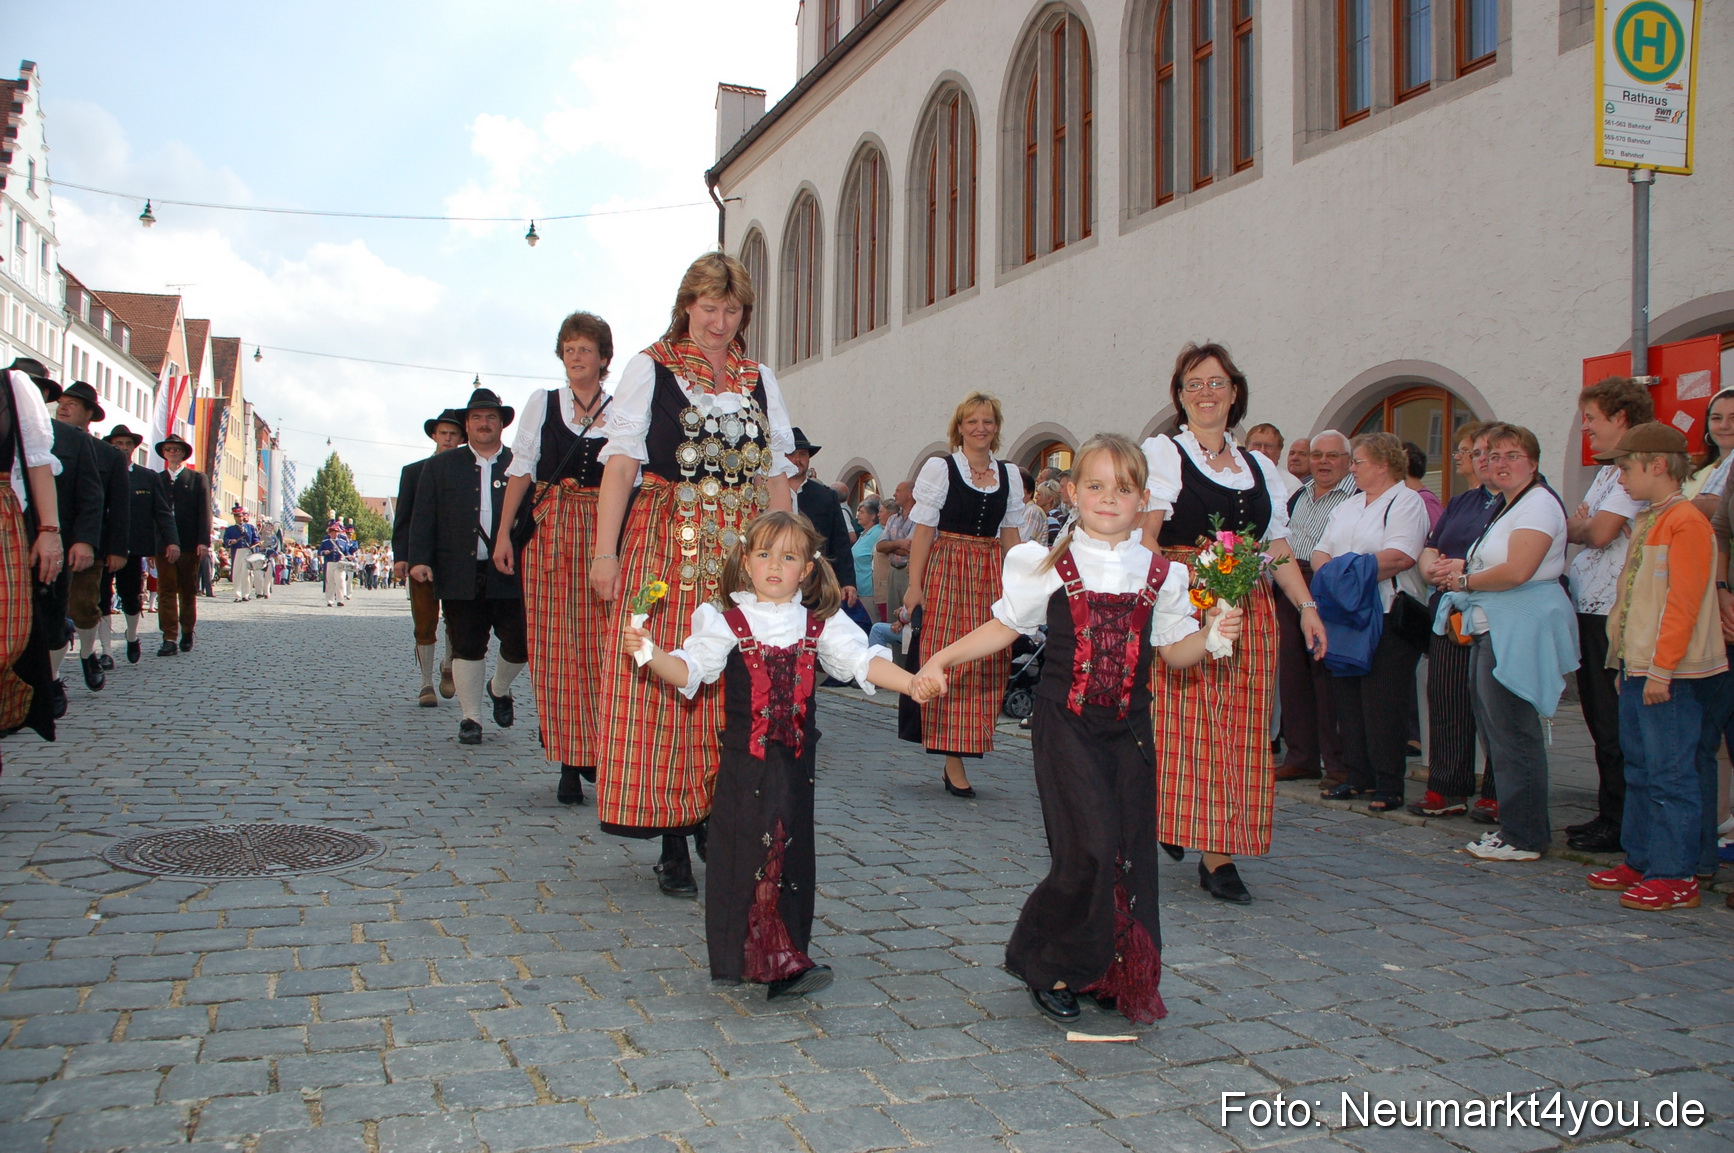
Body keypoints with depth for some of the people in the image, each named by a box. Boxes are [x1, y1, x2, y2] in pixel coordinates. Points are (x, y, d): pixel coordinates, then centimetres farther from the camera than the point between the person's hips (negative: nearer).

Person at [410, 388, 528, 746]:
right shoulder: (440, 466, 13)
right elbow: (423, 518, 8)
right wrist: (420, 559, -4)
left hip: (510, 574, 0)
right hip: (460, 577, 1)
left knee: (521, 644, -1)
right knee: (467, 648, 4)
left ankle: (499, 688, 29)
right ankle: (470, 717, 15)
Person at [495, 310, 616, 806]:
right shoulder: (543, 403, 12)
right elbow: (521, 469, 10)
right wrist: (504, 532, 2)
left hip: (604, 530, -1)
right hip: (549, 531, 1)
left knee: (600, 641, -5)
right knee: (554, 642, -4)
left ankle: (598, 751, 12)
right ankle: (569, 761, 0)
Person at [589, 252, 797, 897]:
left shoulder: (761, 380, 17)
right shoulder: (650, 369, 6)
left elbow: (776, 473, 15)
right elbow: (622, 460, -2)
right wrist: (605, 550, -10)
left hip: (743, 552, 3)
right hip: (666, 547, -3)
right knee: (661, 682, -5)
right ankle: (674, 844, 3)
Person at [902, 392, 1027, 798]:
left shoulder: (1009, 474, 12)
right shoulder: (939, 468, -1)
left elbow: (1010, 535, 14)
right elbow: (924, 531, -5)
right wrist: (915, 584, -11)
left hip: (991, 575, 4)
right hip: (946, 570, -4)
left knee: (988, 662, 1)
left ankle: (969, 746, 12)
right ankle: (954, 763, -2)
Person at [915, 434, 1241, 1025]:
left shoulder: (1161, 575, 7)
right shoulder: (1050, 567, -1)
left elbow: (1173, 650, 13)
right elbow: (1004, 627, 7)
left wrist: (1213, 634, -6)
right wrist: (941, 659, 0)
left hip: (1129, 727, 4)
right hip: (1066, 723, -4)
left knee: (1131, 851, 5)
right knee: (1090, 847, -13)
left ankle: (1116, 976, 23)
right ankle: (1044, 962, 9)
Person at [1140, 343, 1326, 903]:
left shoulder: (1260, 467, 18)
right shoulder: (1162, 453, 2)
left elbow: (1278, 549, 17)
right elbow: (1143, 535, -11)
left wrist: (1307, 607, 6)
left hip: (1249, 613, 5)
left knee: (1240, 729, 1)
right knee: (1180, 721, -8)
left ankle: (1220, 856, 5)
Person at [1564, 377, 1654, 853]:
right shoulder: (1609, 471, 18)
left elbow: (1600, 532, -20)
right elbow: (1573, 529, 15)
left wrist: (1577, 526, 0)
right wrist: (1582, 526, -7)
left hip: (1613, 612, -10)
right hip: (1590, 607, 10)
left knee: (1615, 723, -3)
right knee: (1598, 717, 14)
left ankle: (1619, 823, 6)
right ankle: (1608, 814, 23)